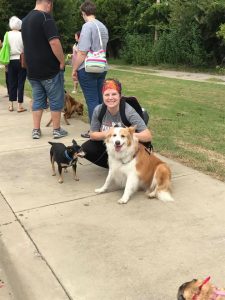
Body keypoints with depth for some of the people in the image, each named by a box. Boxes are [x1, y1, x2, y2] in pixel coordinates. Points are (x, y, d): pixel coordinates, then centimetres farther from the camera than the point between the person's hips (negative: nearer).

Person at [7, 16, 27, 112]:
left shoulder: (7, 35, 0)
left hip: (11, 62, 2)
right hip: (21, 61, -2)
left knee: (11, 84, 11)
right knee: (20, 83, 2)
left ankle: (11, 105, 15)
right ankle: (19, 106, 1)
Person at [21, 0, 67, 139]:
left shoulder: (26, 19, 14)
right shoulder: (45, 16, -13)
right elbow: (54, 42, -22)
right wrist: (62, 61, -13)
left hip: (33, 69, 7)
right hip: (50, 68, -7)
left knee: (38, 100, 13)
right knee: (56, 100, 4)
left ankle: (36, 130, 13)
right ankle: (57, 130, 10)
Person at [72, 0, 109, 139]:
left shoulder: (87, 26, -14)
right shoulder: (103, 26, 9)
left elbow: (82, 52, -18)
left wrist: (74, 69, -9)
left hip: (87, 69, -7)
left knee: (92, 101, -2)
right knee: (100, 99, 14)